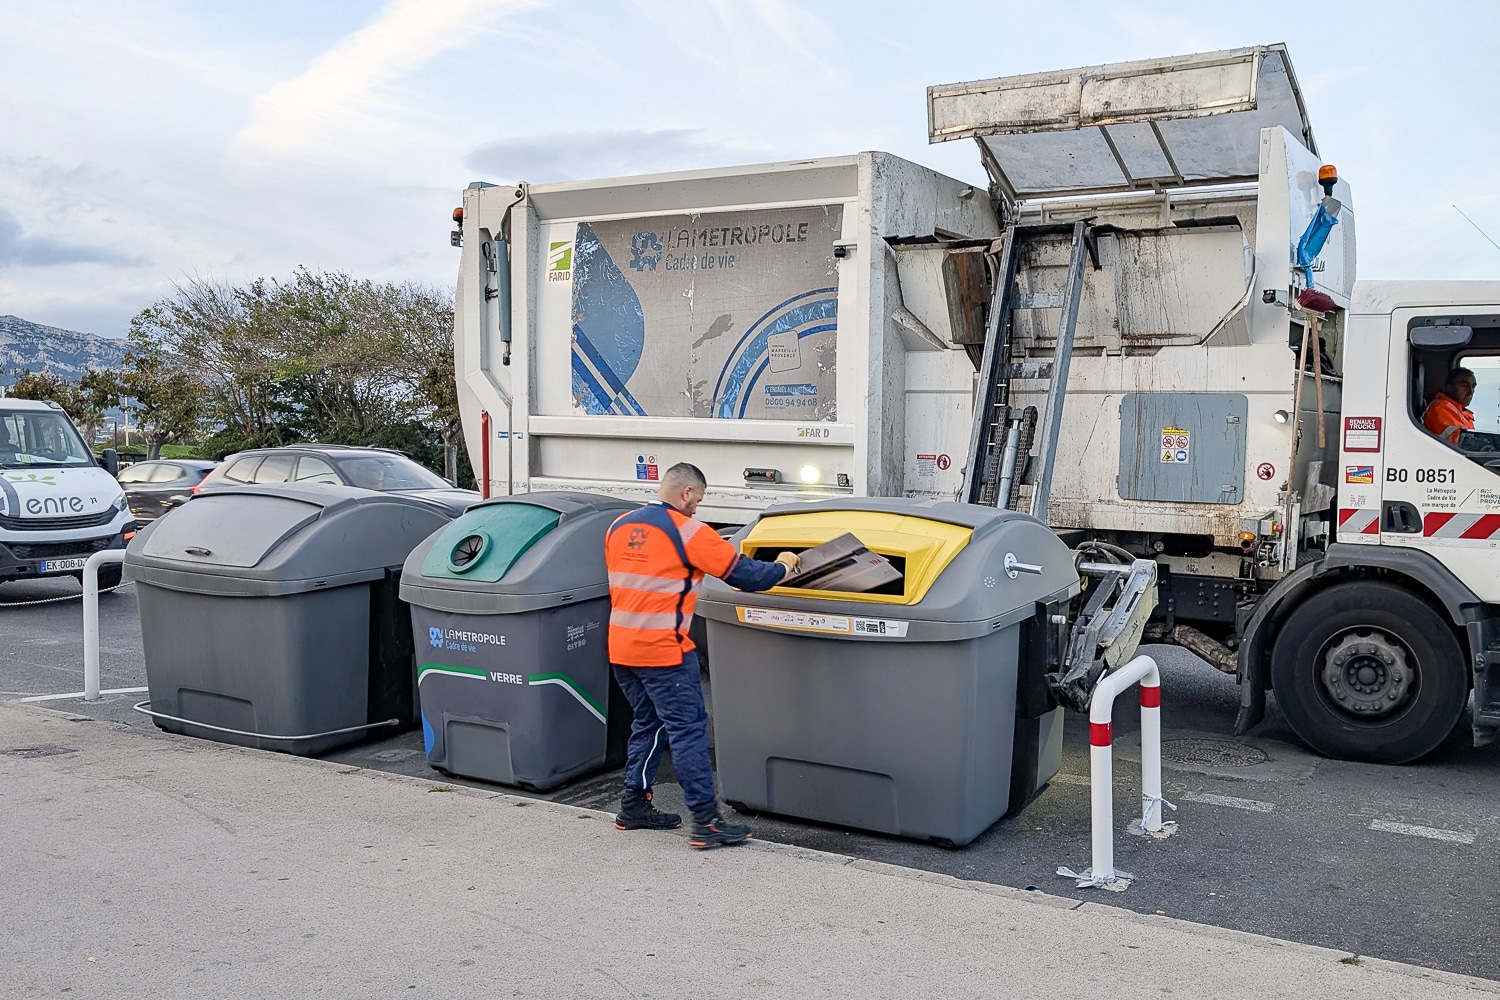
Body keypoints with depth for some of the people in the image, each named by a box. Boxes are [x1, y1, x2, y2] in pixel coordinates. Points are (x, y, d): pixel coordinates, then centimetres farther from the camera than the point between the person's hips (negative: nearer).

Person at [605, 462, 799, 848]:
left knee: (647, 723, 20)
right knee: (688, 730, -2)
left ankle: (634, 807, 26)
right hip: (663, 650, -7)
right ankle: (706, 822, -1)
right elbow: (745, 574, -8)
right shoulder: (687, 531, -10)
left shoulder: (618, 527, 10)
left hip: (621, 647, 7)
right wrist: (783, 568, 10)